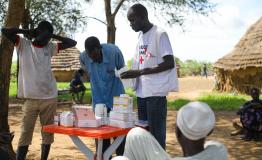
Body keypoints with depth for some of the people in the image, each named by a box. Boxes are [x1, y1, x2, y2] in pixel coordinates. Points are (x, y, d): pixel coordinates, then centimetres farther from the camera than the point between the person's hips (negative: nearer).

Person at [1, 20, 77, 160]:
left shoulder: (50, 47, 12)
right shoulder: (23, 44, 4)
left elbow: (72, 43, 15)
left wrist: (53, 36, 9)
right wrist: (26, 31, 1)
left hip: (50, 98, 3)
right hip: (30, 99, -3)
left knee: (48, 133, 9)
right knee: (25, 134, -4)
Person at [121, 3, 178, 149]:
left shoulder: (159, 34, -10)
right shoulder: (141, 36, 14)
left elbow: (169, 63, -16)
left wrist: (139, 72, -19)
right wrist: (133, 73, 4)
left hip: (156, 91, -8)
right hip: (142, 91, 8)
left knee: (156, 133, -3)